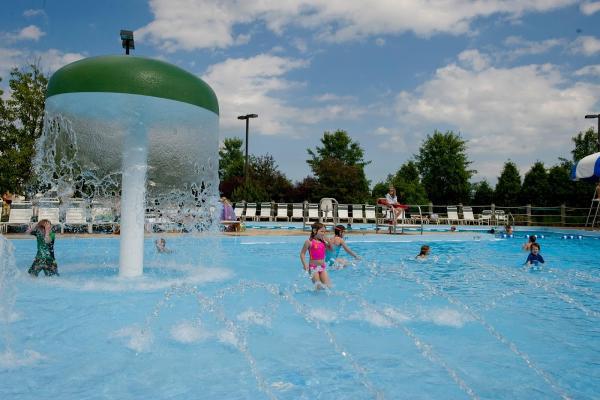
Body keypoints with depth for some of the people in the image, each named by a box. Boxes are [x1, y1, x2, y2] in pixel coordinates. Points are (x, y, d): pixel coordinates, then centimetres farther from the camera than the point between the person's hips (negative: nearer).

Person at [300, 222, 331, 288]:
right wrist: (304, 264, -18)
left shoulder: (323, 241, 8)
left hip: (322, 266, 5)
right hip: (313, 267, -5)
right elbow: (302, 254, -6)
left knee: (328, 286, -2)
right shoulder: (309, 242, -7)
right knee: (318, 286, -5)